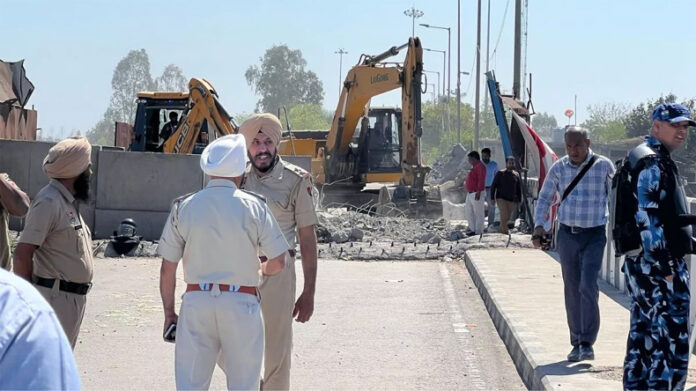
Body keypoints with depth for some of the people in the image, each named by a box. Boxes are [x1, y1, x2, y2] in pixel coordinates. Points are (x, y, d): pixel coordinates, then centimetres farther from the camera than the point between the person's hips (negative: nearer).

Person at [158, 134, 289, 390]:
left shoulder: (184, 207, 1)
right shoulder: (253, 207, -4)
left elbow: (167, 269, 2)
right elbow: (278, 262, -2)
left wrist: (169, 312, 12)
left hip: (196, 302, 2)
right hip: (241, 303, -1)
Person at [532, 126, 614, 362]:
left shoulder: (603, 166, -4)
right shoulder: (558, 169, 3)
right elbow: (545, 199, 14)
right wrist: (539, 226, 2)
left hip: (595, 236, -3)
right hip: (567, 235, 3)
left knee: (588, 287, -14)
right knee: (572, 290, 7)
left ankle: (587, 343, -11)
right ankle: (576, 343, 15)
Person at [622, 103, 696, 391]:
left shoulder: (650, 159, 20)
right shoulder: (653, 162, -13)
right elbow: (648, 217, -21)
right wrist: (663, 265, -22)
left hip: (641, 264, 11)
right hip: (660, 265, -11)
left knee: (643, 335, 15)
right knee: (671, 342, -11)